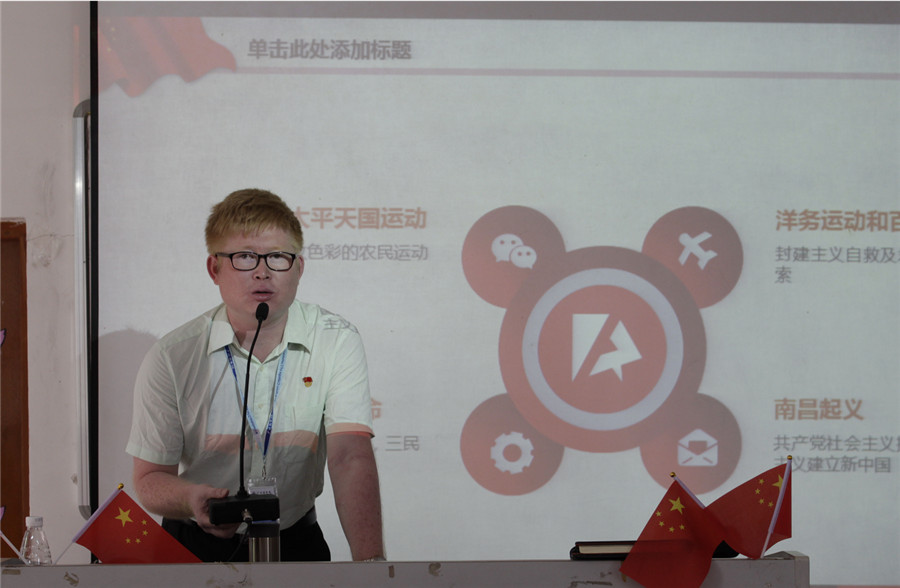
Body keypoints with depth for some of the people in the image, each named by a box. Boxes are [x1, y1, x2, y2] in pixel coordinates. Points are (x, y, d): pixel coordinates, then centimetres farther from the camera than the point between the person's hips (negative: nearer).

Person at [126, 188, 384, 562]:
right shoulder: (171, 359, -6)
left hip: (294, 543, 0)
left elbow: (350, 455, -18)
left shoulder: (336, 343, -5)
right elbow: (150, 479, -1)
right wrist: (193, 499, -27)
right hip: (197, 545, 0)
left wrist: (369, 561, -34)